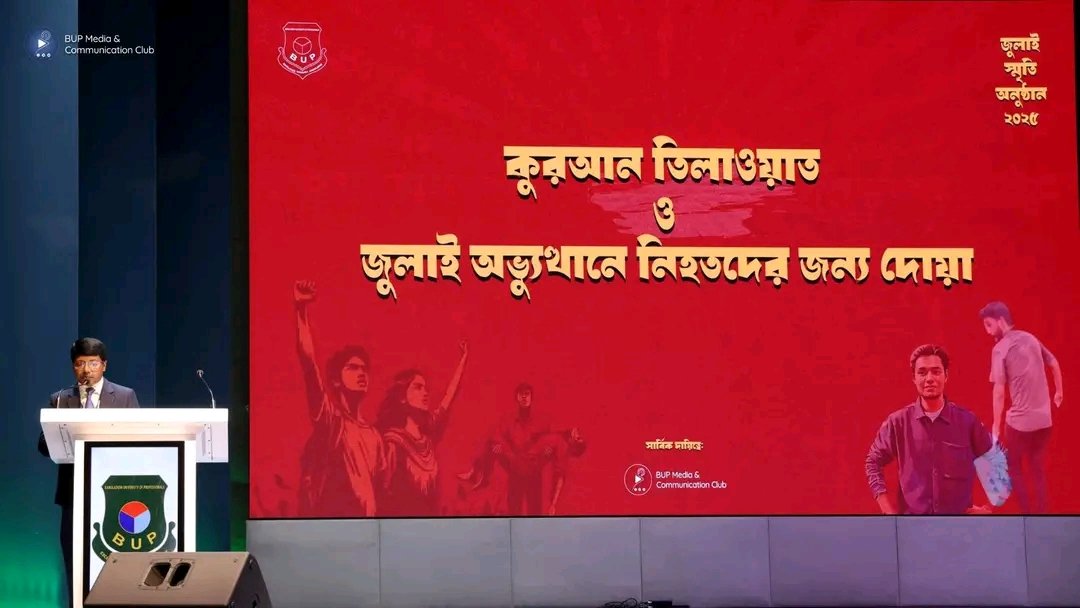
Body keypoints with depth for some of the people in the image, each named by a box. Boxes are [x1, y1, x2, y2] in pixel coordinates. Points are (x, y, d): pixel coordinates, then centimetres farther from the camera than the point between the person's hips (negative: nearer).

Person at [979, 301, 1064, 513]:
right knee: (1038, 470, 15)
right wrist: (1058, 392, 34)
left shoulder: (1000, 349, -12)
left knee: (1014, 468, 10)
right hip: (1044, 418, 6)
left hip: (1019, 420, -6)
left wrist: (996, 426, -9)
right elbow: (1054, 364, 20)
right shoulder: (1030, 338, 7)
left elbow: (999, 391, -14)